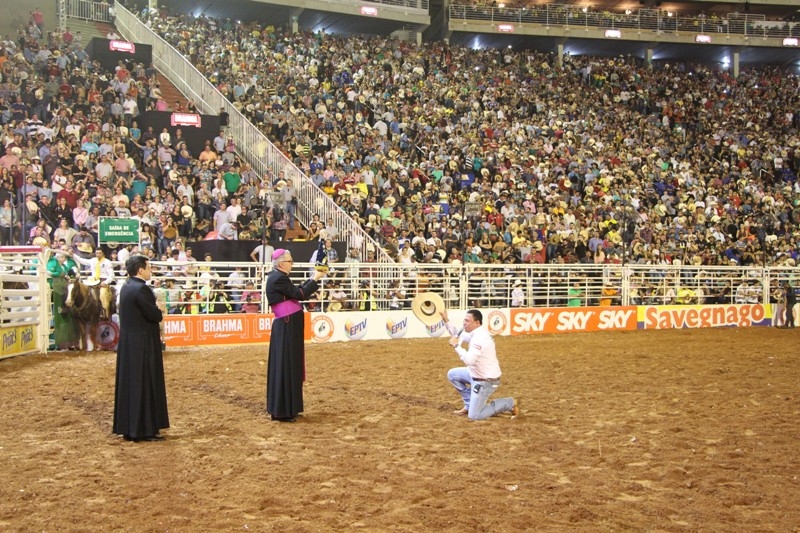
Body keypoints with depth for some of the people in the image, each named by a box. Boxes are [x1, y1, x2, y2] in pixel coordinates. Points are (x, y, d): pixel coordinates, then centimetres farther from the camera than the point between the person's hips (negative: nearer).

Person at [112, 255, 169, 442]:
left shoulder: (126, 287, 10)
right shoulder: (141, 289, -19)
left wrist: (156, 312, 5)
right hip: (143, 343, -9)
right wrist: (160, 311, 0)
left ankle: (127, 427, 21)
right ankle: (143, 429, 4)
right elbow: (154, 315, -20)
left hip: (127, 342, 9)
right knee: (145, 384, -1)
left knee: (129, 383, 13)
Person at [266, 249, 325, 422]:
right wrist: (315, 279, -8)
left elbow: (298, 291, 17)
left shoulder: (278, 277, 13)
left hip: (288, 326, 10)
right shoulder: (278, 278, -17)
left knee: (290, 365, 16)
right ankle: (282, 411, 2)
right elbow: (300, 294, -17)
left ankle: (286, 407, 26)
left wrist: (313, 278, 12)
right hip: (287, 327, -10)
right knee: (286, 366, -4)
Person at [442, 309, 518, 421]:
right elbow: (457, 336, 16)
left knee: (474, 416, -7)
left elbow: (469, 360, -35)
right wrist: (446, 320, 7)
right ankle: (470, 405, 19)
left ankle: (509, 404, 4)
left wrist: (456, 345, -25)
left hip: (485, 381, -10)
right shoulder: (477, 332, 3)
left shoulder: (479, 337, -26)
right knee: (452, 374, 16)